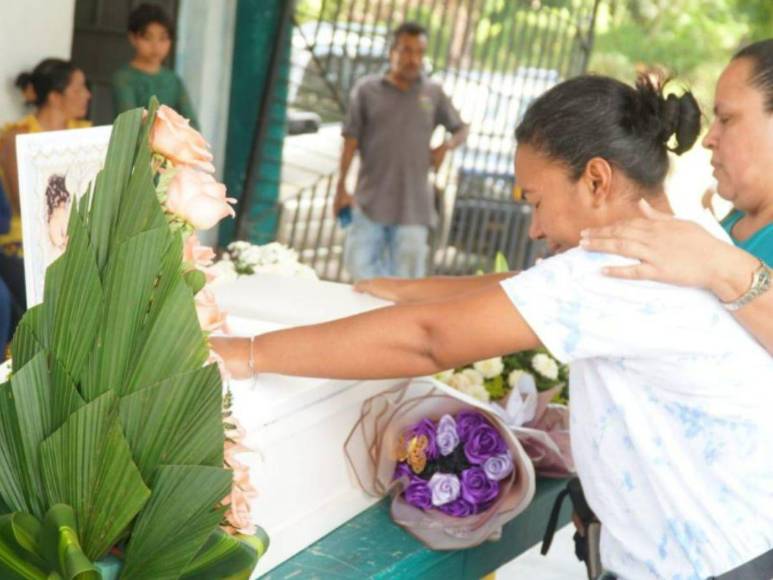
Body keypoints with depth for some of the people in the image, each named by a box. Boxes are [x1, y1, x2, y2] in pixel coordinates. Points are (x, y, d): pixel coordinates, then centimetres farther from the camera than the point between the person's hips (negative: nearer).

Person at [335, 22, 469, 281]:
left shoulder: (434, 94, 6)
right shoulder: (367, 89, 2)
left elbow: (461, 129, 18)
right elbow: (351, 141, 2)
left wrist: (446, 146, -5)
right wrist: (341, 187, -1)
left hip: (413, 205, 1)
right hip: (370, 200, 0)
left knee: (405, 281, 1)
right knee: (359, 264, -6)